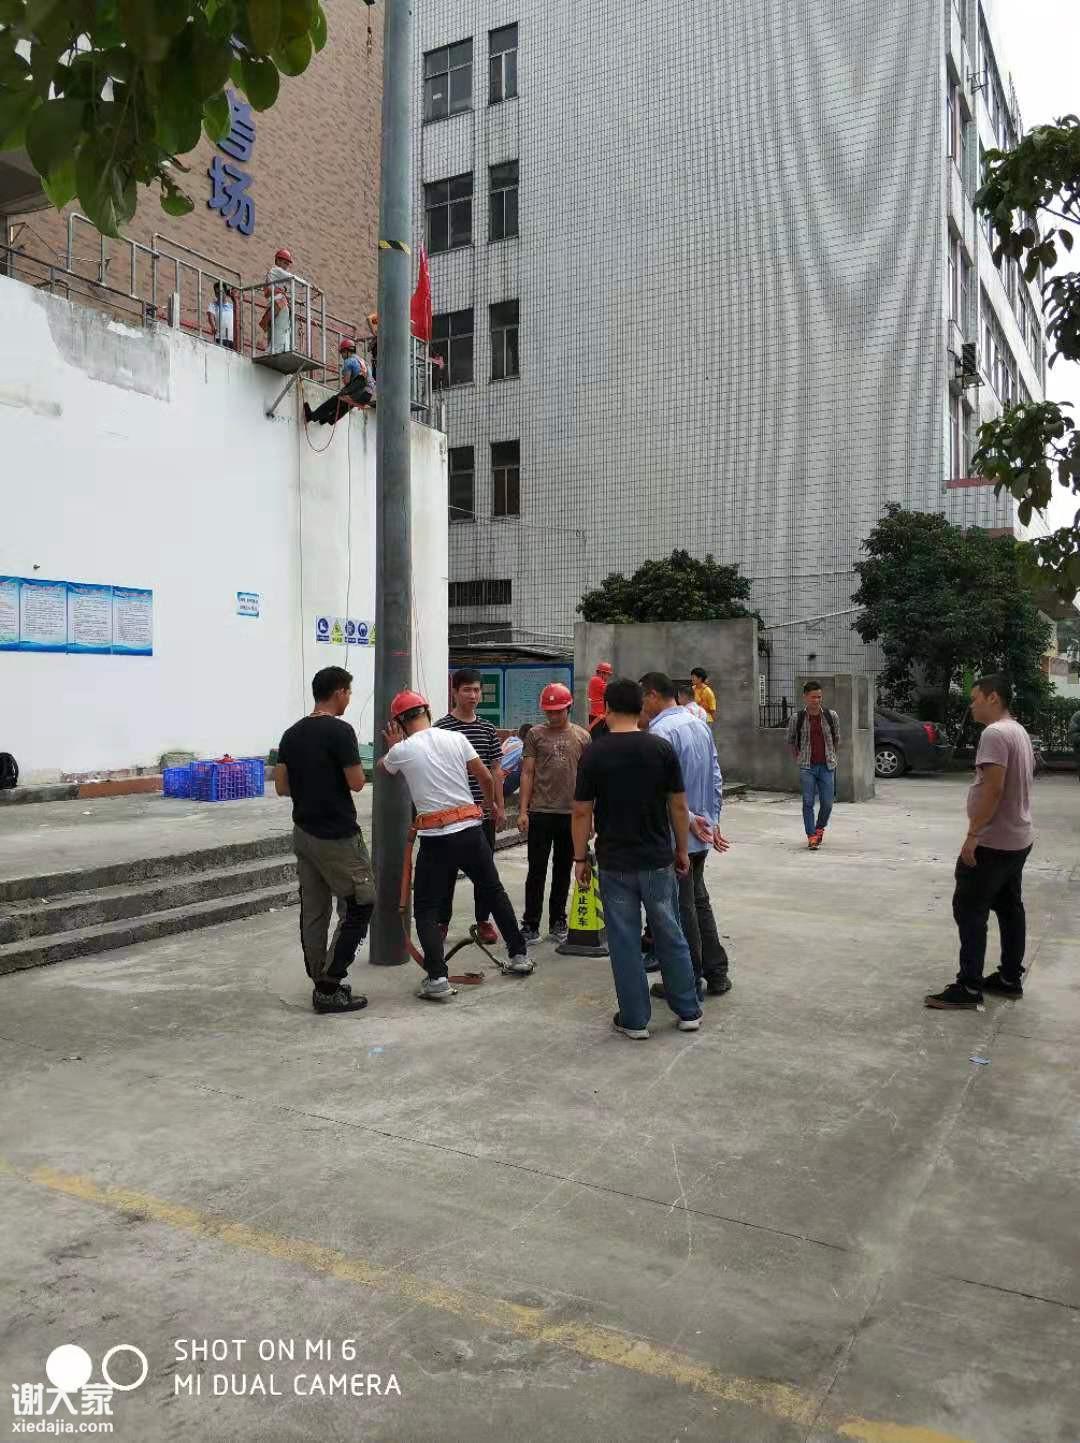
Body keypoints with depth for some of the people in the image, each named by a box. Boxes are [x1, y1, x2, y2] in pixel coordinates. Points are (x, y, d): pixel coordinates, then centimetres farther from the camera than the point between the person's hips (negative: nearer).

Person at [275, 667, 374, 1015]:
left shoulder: (292, 734, 8)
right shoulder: (340, 731, -15)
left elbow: (281, 787, 9)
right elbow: (357, 783, -13)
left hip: (304, 833, 8)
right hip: (337, 836, -8)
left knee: (313, 910, 11)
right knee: (359, 906, 1)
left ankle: (322, 984, 19)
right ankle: (329, 988, -1)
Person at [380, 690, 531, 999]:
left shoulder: (401, 750, -2)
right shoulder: (456, 738, 2)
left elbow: (383, 768, 21)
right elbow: (486, 778, 7)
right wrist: (491, 803, 27)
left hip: (434, 838, -3)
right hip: (470, 829, 3)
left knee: (427, 908, 6)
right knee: (494, 892, 20)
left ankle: (437, 978, -7)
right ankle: (519, 955, 30)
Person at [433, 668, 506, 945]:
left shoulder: (488, 729, 9)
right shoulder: (442, 728, -6)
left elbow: (495, 771, 13)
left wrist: (500, 806, 10)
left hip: (484, 811, 4)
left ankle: (483, 921, 22)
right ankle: (441, 921, 16)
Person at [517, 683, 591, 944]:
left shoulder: (582, 736, 6)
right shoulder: (535, 734, 2)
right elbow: (527, 773, 1)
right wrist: (523, 810, -5)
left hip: (571, 813, 2)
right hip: (540, 812, -2)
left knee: (563, 871, 11)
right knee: (537, 870, 1)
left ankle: (557, 923, 23)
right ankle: (531, 924, 9)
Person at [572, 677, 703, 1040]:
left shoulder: (594, 752, -9)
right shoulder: (661, 748, -4)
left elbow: (582, 812, -7)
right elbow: (678, 806, 0)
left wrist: (580, 858, 4)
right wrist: (683, 850, 11)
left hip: (614, 864, -2)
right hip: (657, 861, 2)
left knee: (625, 942, 7)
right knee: (670, 935, 15)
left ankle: (635, 1020, 15)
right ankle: (688, 1011, 24)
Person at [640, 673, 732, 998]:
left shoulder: (662, 731, -19)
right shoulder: (700, 726, 8)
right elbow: (716, 778, 12)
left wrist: (689, 820, -13)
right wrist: (712, 821, 15)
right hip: (701, 836, 8)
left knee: (682, 910, 2)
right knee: (699, 901, 19)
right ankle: (716, 974, 25)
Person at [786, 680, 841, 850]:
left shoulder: (831, 716, 0)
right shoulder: (797, 718, -4)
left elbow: (836, 738, 15)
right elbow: (791, 740, 12)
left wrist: (832, 758, 13)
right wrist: (798, 758, 7)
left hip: (827, 766, 1)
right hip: (807, 767, -1)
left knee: (827, 803, 2)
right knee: (808, 802, -5)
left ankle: (820, 828, 28)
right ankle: (811, 836, 3)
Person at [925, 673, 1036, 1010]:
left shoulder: (994, 733, -19)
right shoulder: (1019, 732, 13)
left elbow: (993, 788, -26)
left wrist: (972, 835, -23)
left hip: (993, 842, -10)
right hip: (1018, 838, 10)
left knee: (969, 911, -5)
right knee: (1010, 908, 15)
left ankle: (969, 987, -4)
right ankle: (1011, 979, 22)